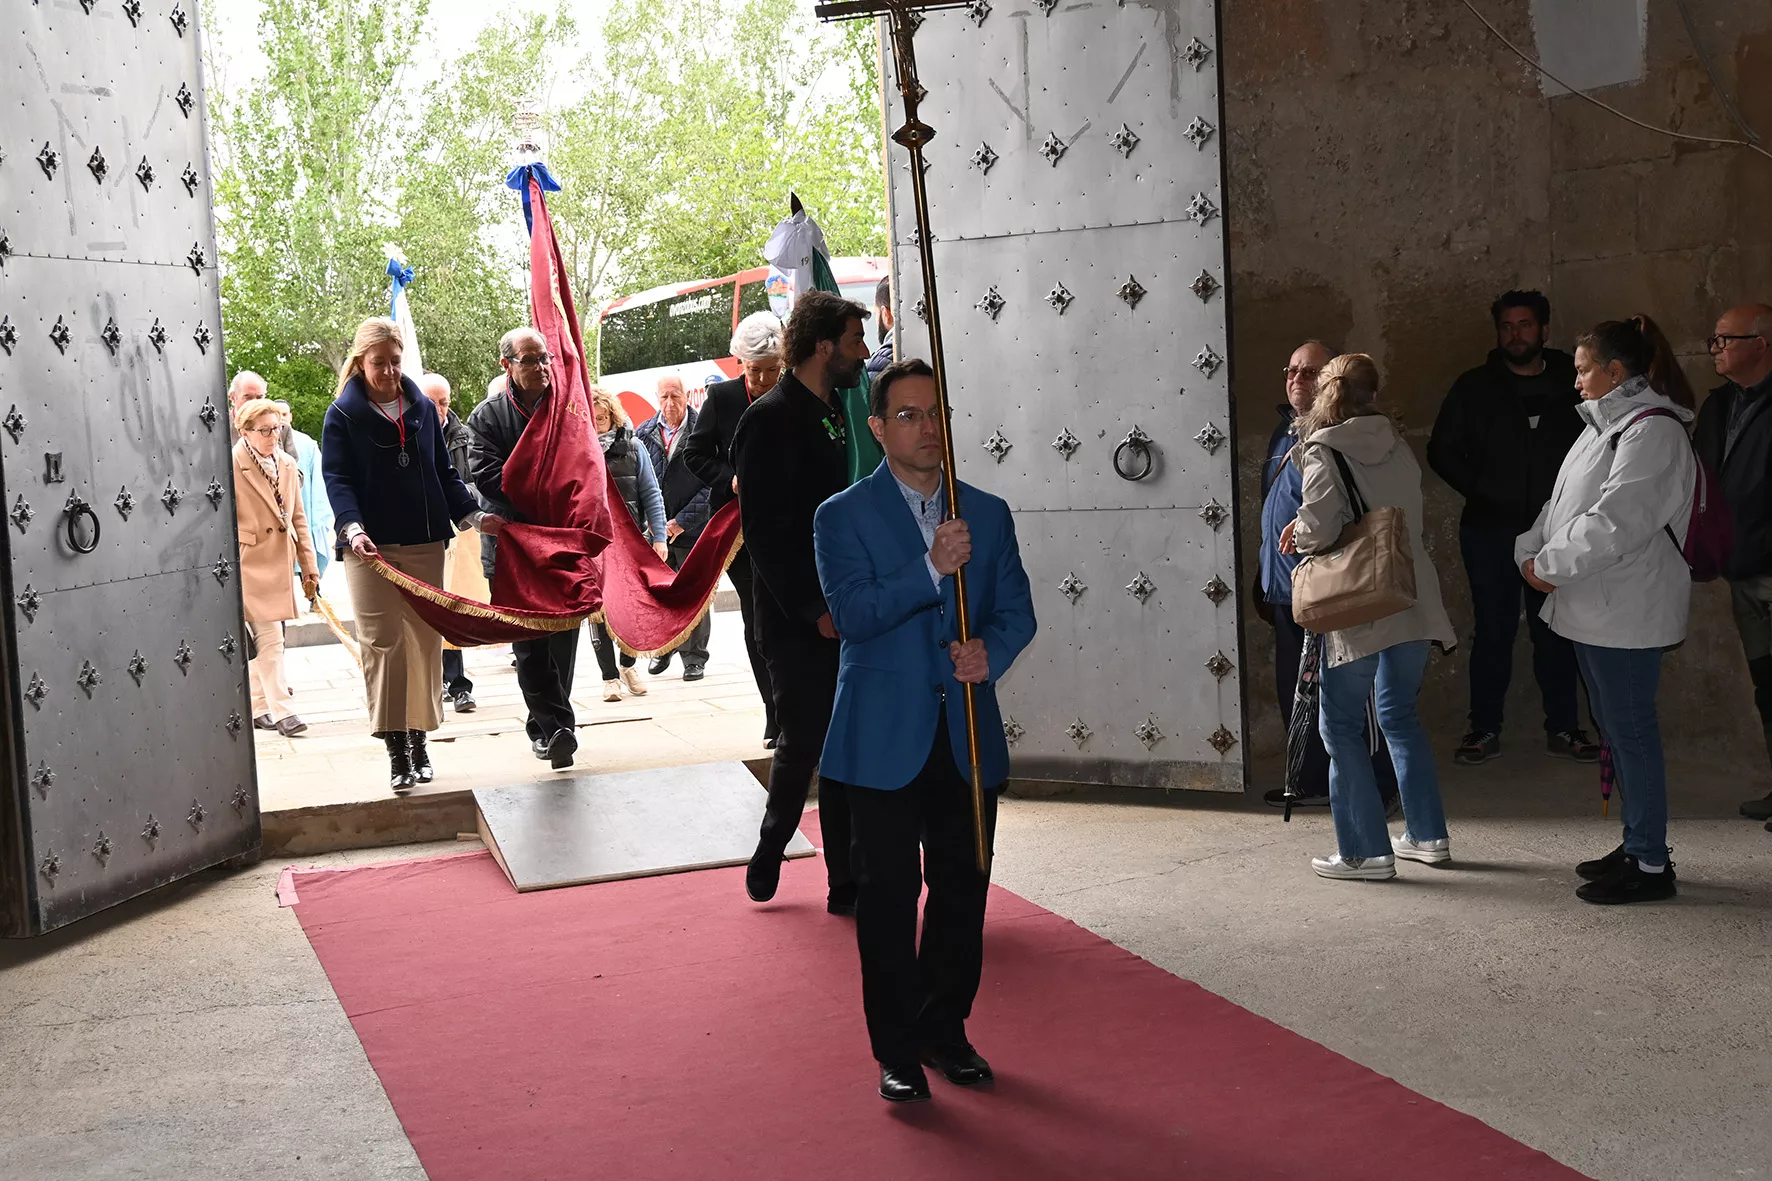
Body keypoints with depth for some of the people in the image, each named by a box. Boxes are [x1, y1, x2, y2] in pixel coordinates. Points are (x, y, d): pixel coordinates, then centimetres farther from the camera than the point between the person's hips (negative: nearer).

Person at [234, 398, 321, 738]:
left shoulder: (287, 465, 10)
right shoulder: (232, 467, -10)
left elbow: (298, 518, 16)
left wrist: (308, 564, 13)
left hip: (279, 563, 7)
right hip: (249, 564, -6)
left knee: (264, 640, 13)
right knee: (269, 638, -10)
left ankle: (257, 708, 21)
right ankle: (282, 710, -7)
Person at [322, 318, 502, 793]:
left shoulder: (422, 408, 12)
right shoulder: (343, 414, 2)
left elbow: (444, 472, 16)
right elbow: (337, 479, -6)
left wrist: (473, 515, 4)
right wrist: (352, 528, -22)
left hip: (424, 542, 3)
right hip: (370, 546, -3)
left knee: (425, 641, 4)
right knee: (381, 644, -5)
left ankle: (419, 742, 14)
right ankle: (396, 751, -1)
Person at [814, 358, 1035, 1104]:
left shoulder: (988, 514, 10)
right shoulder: (843, 517, -2)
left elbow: (1017, 611, 8)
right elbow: (853, 614, -15)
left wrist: (989, 651, -14)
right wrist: (931, 568, -26)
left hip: (969, 738, 4)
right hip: (885, 740, -4)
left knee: (962, 890, 11)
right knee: (888, 896, 2)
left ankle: (946, 1030, 27)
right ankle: (897, 1051, 13)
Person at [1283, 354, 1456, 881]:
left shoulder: (1323, 451, -9)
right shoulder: (1398, 446, 9)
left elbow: (1320, 527, -20)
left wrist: (1299, 536, 4)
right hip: (1413, 601, 6)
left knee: (1342, 724, 4)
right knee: (1401, 715, 20)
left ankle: (1365, 851, 4)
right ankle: (1427, 834, 25)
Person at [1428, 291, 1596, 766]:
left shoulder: (1572, 385, 5)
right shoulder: (1474, 388, 5)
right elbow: (1442, 451, 6)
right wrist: (1481, 491, -4)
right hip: (1491, 531, -1)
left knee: (1555, 631, 6)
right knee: (1493, 631, 2)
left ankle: (1563, 729, 15)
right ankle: (1484, 731, 8)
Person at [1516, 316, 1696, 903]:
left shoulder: (1652, 430, -16)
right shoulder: (1606, 425, 16)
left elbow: (1615, 523, -24)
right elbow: (1564, 505, 16)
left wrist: (1550, 565, -15)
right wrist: (1532, 552, 0)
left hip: (1626, 609, -10)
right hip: (1594, 607, 10)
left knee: (1631, 727, -4)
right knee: (1616, 725, 16)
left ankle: (1651, 864, 3)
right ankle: (1638, 846, 27)